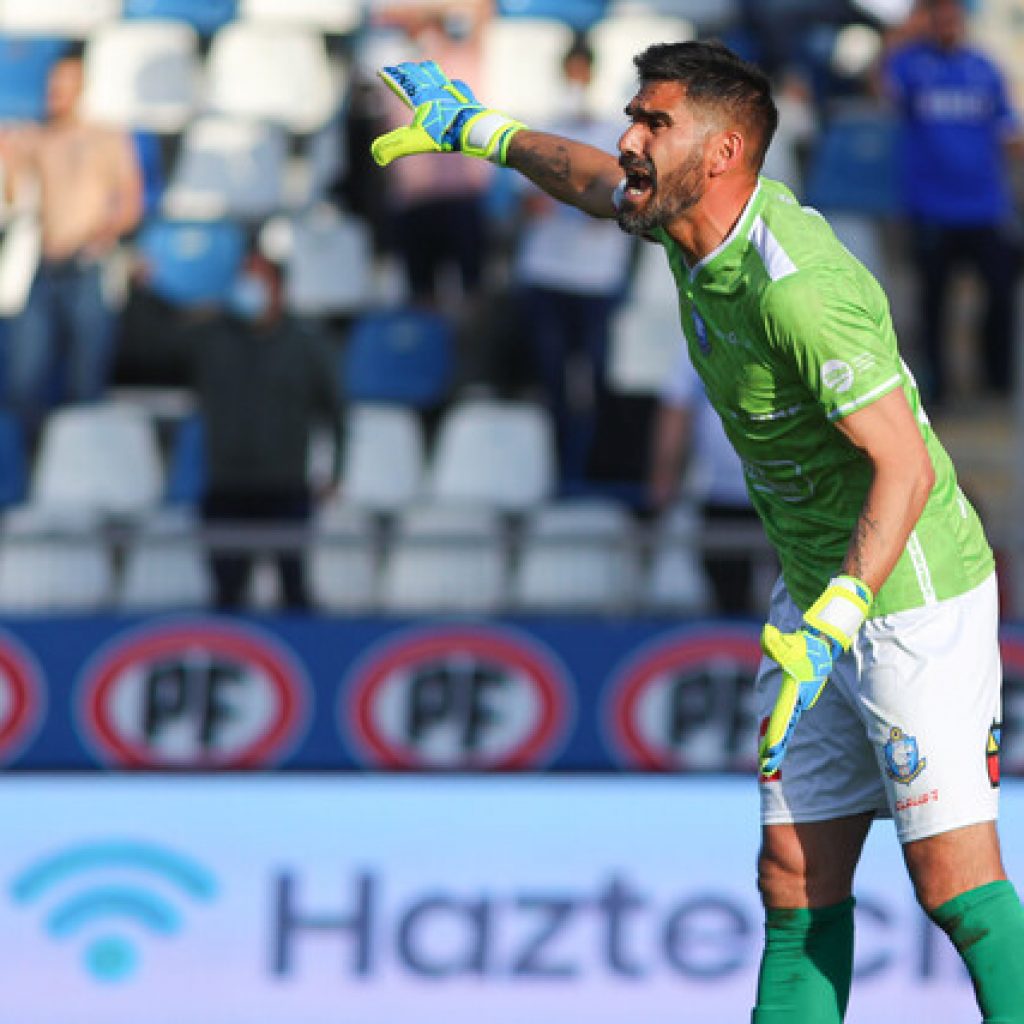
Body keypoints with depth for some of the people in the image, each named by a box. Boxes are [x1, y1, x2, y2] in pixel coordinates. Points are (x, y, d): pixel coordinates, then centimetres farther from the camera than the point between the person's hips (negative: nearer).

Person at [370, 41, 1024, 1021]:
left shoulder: (796, 287, -27)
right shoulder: (692, 219, 1)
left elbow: (905, 464, -30)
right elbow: (593, 180, 25)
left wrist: (836, 618, -40)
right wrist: (476, 126, 36)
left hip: (912, 588, -9)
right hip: (818, 589, 9)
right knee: (797, 884, 6)